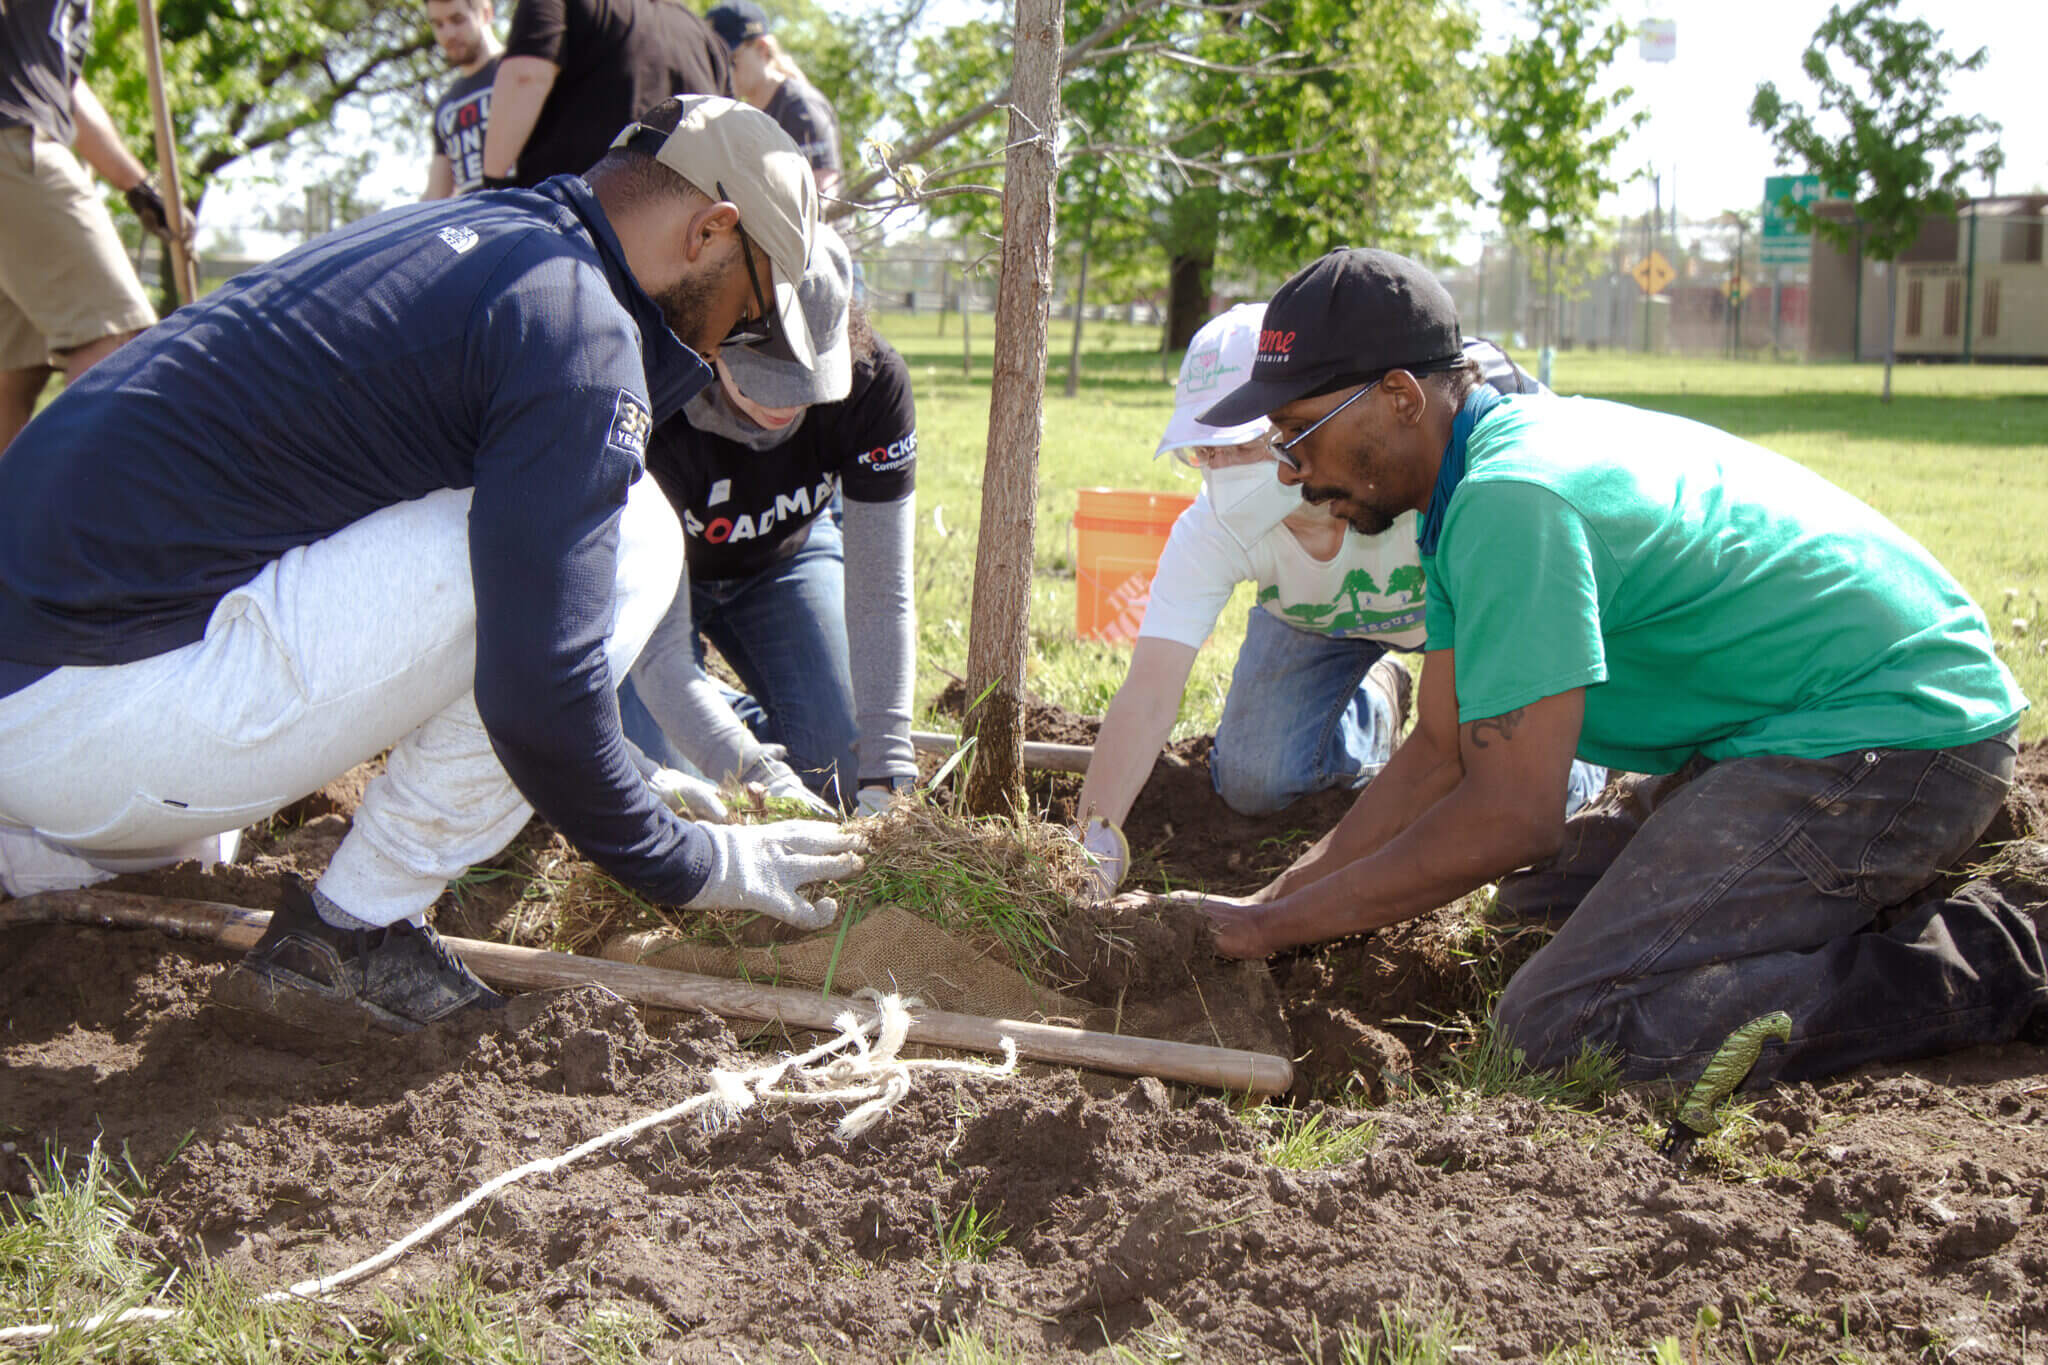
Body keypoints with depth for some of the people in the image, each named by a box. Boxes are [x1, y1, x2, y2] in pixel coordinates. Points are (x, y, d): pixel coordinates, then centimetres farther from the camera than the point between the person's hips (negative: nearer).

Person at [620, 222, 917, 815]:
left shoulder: (873, 381, -31)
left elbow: (880, 594, -27)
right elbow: (658, 650, -39)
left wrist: (886, 771, -33)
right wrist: (766, 781, -49)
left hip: (787, 554, 3)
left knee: (838, 771, -10)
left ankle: (744, 713, 22)